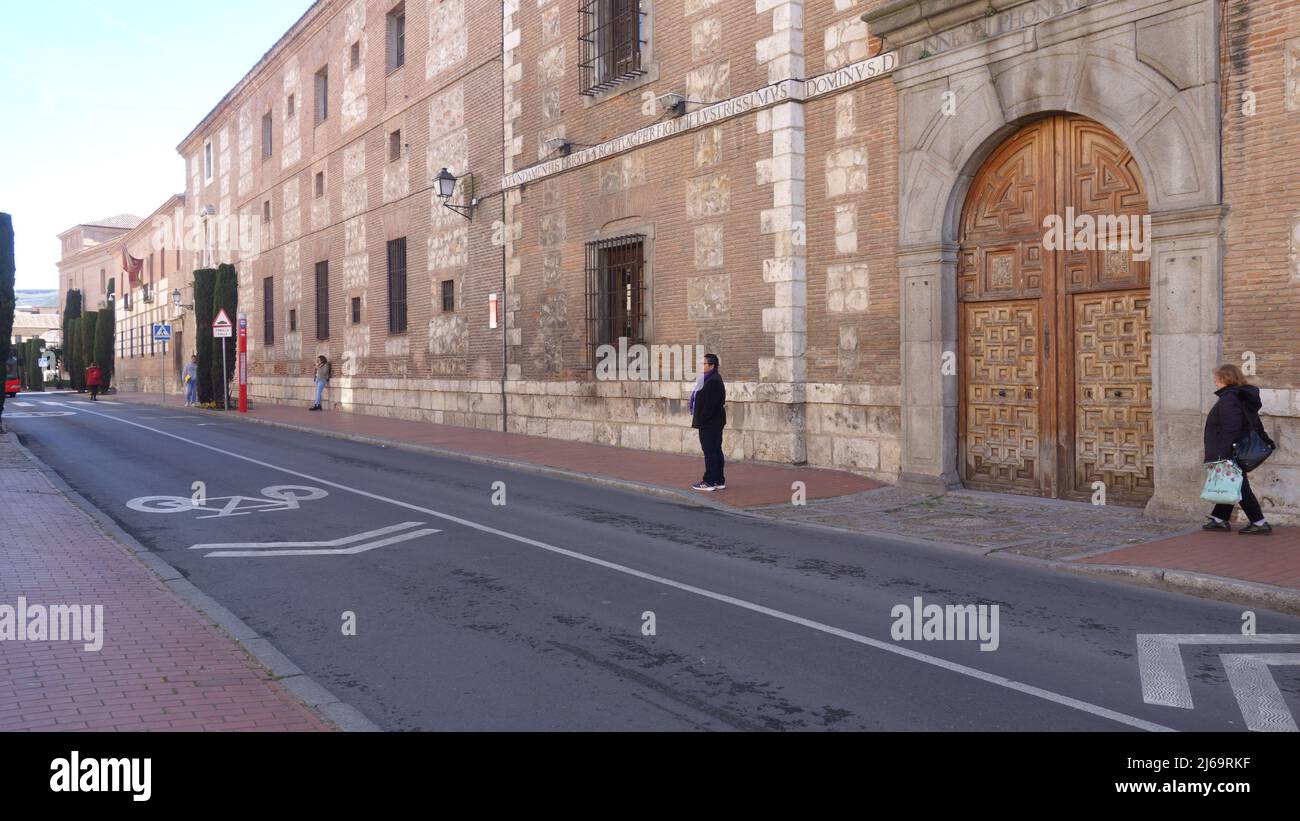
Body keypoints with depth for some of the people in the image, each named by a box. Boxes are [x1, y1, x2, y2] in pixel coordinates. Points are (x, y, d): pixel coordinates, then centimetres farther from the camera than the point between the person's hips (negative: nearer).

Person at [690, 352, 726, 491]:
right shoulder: (716, 379, 14)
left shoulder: (713, 381, -19)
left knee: (710, 452, -5)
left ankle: (709, 482, -1)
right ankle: (719, 481, 19)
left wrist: (702, 419, -17)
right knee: (716, 451, 13)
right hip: (715, 423, 11)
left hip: (709, 423, -11)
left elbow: (710, 405, -23)